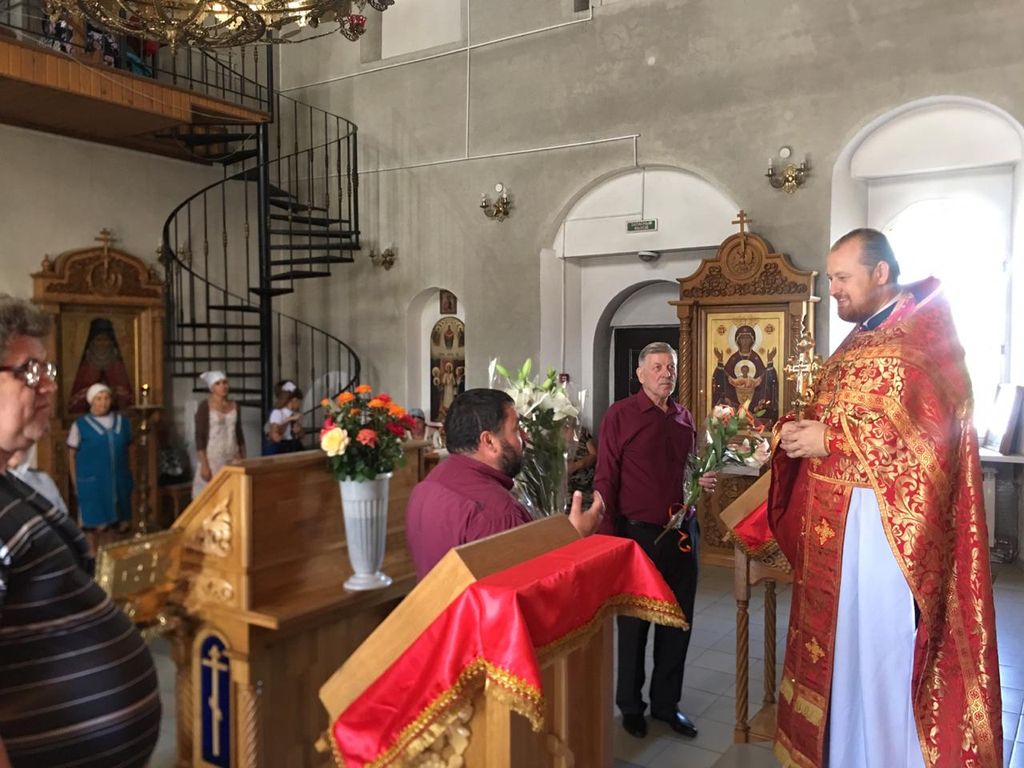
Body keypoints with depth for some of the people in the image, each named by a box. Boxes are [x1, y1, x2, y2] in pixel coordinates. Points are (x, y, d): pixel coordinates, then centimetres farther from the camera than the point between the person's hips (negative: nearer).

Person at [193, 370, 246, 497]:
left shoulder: (234, 406, 9)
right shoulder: (204, 407, -7)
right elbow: (199, 437, -11)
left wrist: (244, 459, 11)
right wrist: (204, 465, -16)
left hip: (233, 458, 5)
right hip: (212, 458, -5)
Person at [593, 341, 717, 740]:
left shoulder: (684, 417, 9)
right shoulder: (620, 415, -8)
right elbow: (605, 480, -11)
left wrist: (701, 480, -1)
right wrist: (610, 538, -16)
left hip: (682, 531, 6)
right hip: (639, 532, -5)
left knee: (678, 621, 14)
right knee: (634, 622, 9)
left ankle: (666, 702, 32)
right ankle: (630, 704, 28)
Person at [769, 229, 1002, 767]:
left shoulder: (924, 332, -9)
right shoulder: (855, 343, 17)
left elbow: (929, 428, -20)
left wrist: (830, 438, -19)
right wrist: (802, 432, 0)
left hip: (888, 524, -8)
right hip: (834, 522, 8)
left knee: (884, 648, -2)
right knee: (840, 644, 13)